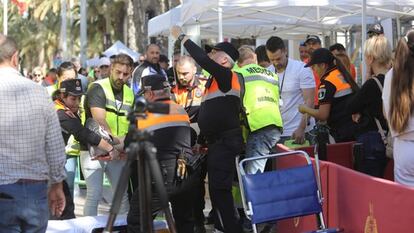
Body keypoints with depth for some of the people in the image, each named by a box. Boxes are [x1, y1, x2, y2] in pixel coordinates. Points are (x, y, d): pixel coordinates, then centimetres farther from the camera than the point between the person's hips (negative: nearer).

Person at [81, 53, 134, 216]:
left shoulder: (129, 94, 11)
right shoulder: (98, 88, -10)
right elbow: (100, 122, -20)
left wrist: (124, 142, -10)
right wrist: (116, 141, -25)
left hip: (116, 152, 6)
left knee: (123, 193, 9)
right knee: (94, 194, -10)